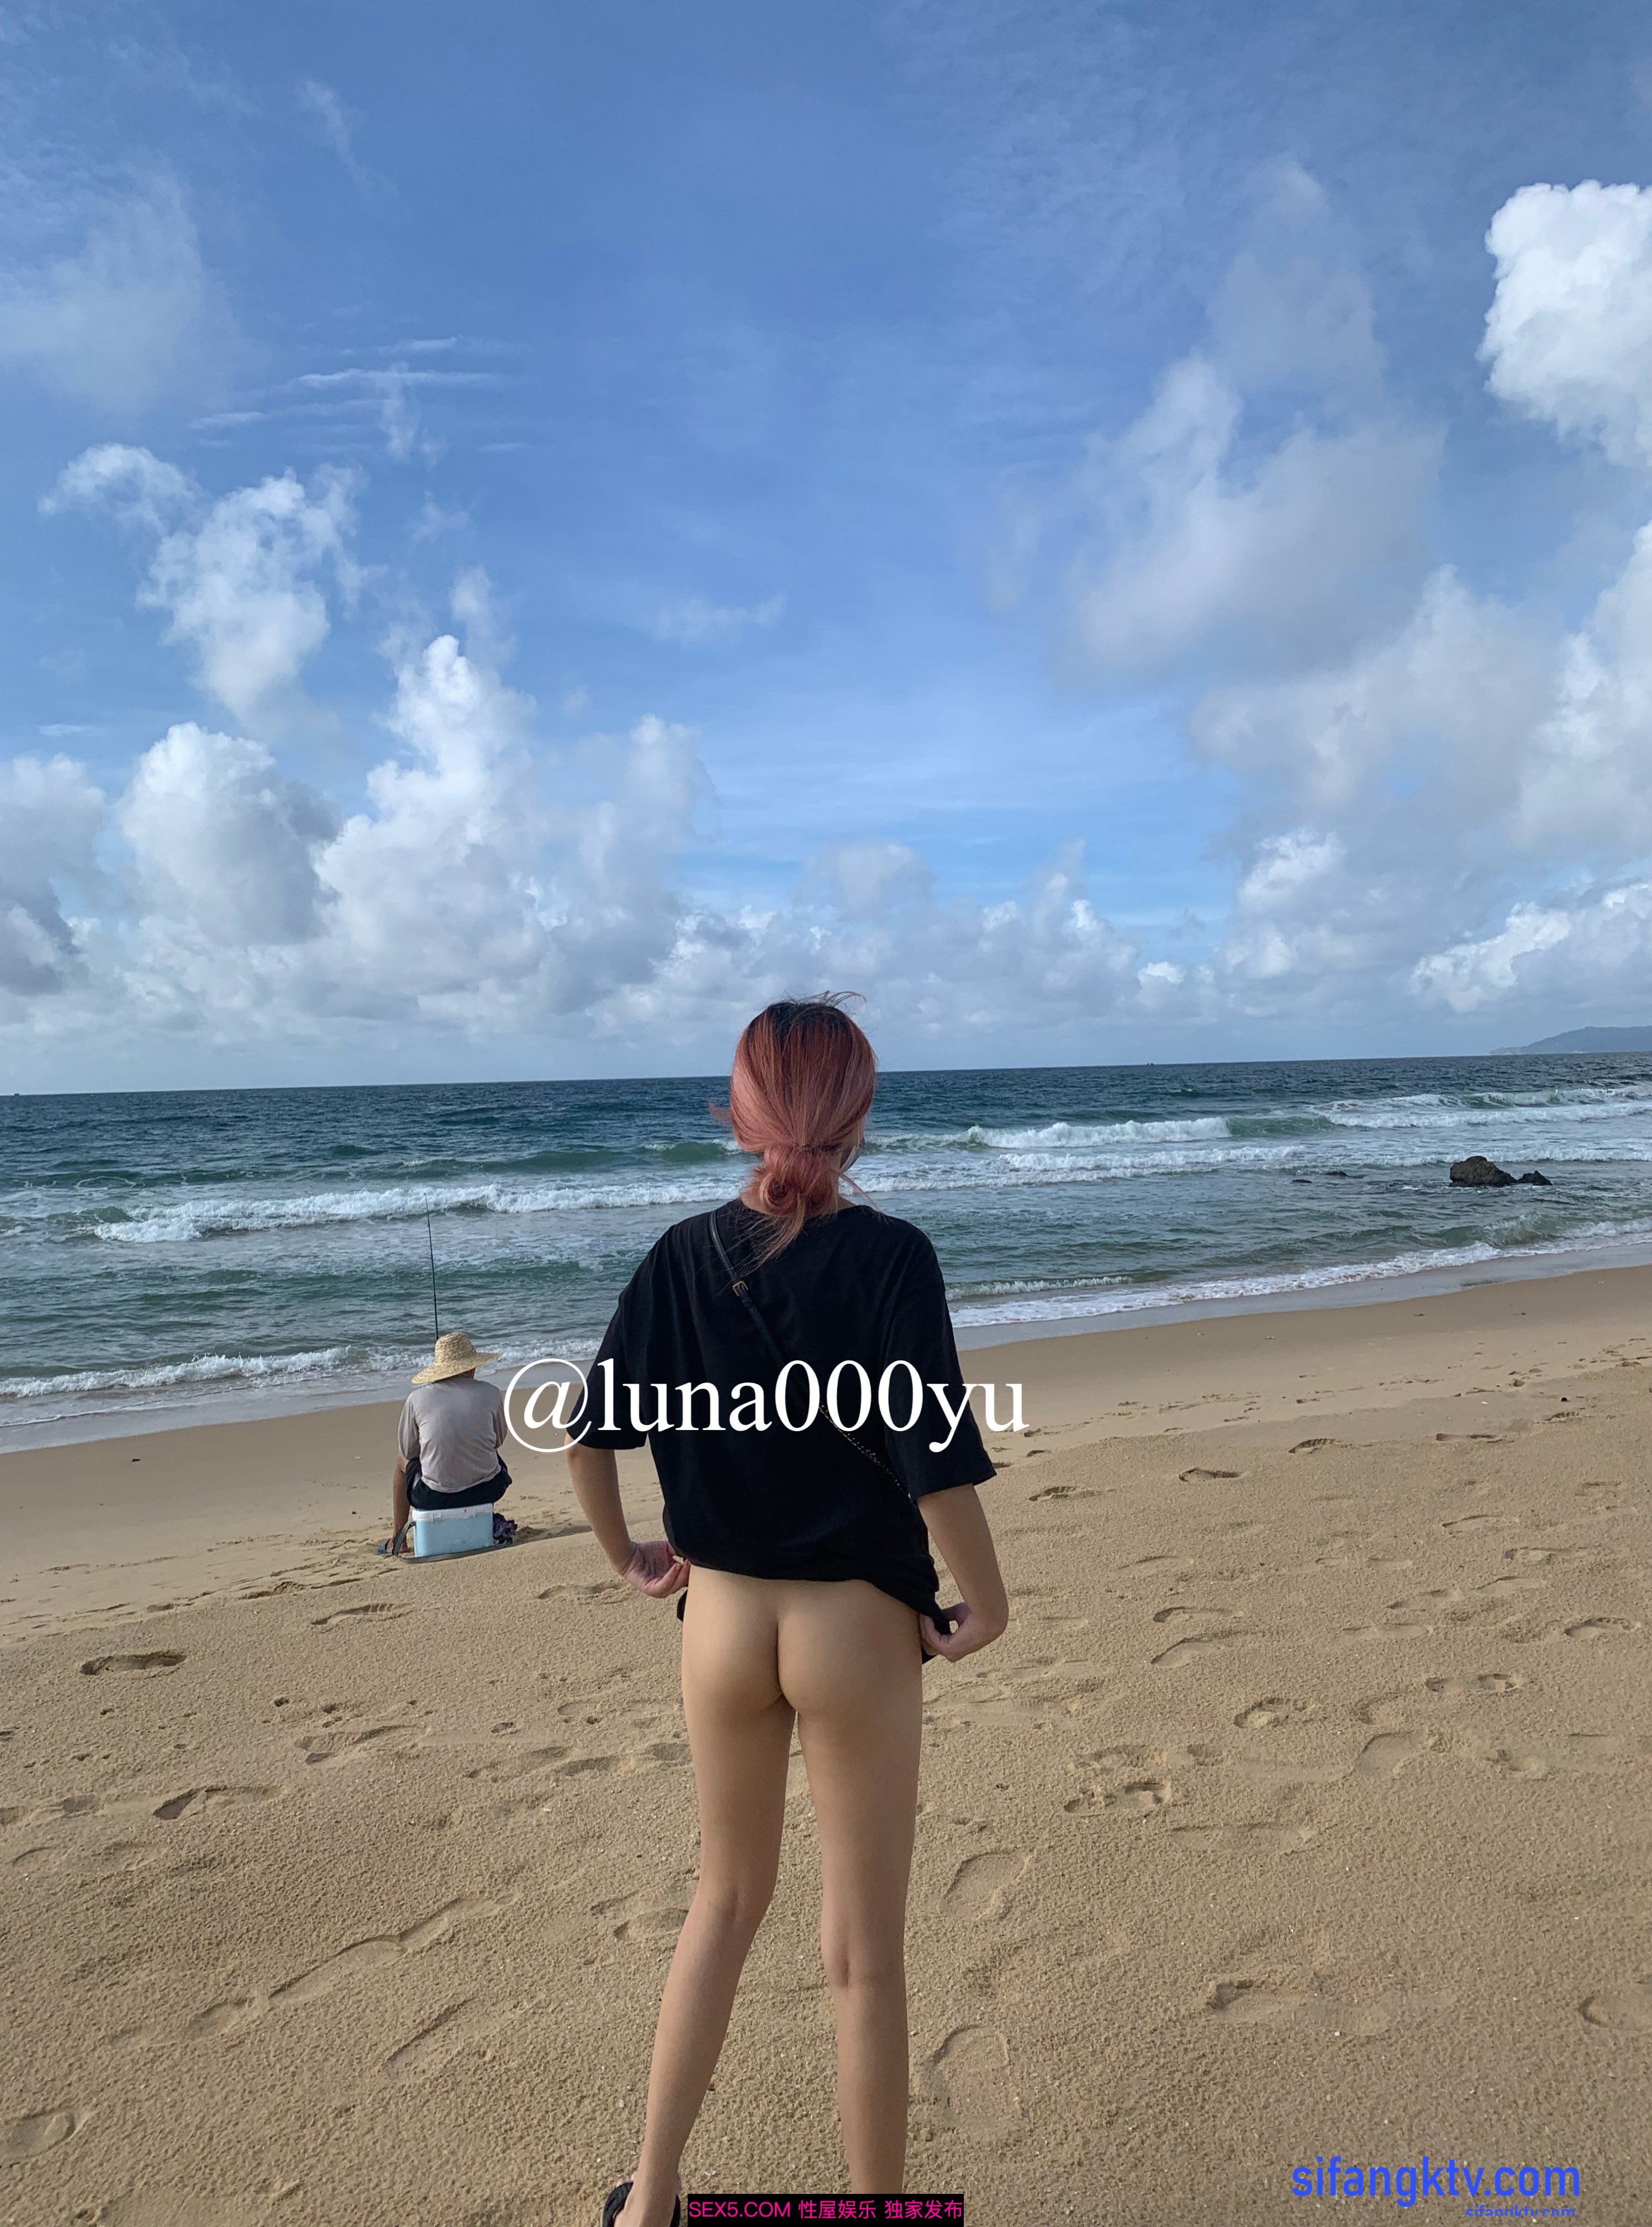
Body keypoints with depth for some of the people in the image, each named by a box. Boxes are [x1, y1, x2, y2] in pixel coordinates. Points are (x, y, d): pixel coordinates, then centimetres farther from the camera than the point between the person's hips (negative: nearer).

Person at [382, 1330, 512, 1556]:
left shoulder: (417, 1398, -5)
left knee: (403, 1462, 33)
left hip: (435, 1497, -1)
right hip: (486, 1491, 1)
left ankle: (398, 1540, 38)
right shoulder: (491, 1394, -3)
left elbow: (408, 1451, 8)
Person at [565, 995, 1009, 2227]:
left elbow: (588, 1432, 0)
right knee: (866, 1954, 16)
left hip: (721, 1617, 4)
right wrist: (986, 1608, -5)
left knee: (728, 1899, 27)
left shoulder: (683, 1256, -5)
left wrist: (628, 1555, 14)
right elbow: (939, 1467, -21)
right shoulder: (889, 1257, -18)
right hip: (858, 1628, -4)